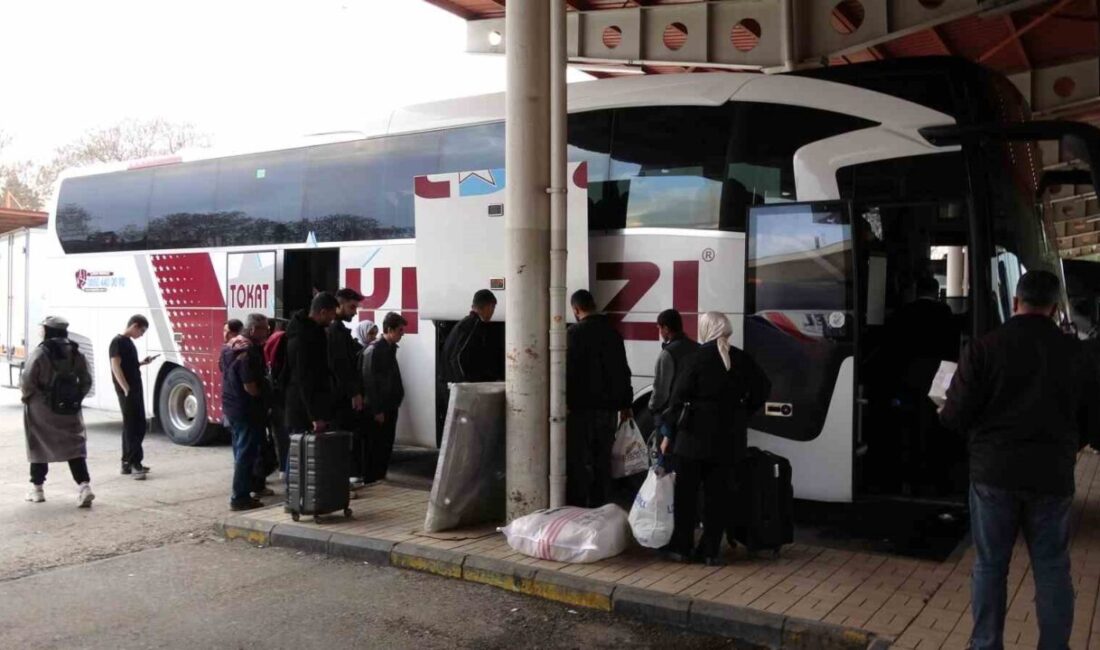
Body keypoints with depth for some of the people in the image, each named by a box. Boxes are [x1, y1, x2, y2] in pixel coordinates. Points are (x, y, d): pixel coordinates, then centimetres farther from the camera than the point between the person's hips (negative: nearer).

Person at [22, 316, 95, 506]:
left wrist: (28, 395, 4)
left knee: (39, 446, 13)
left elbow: (27, 381, -14)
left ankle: (37, 488, 21)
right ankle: (84, 485, -13)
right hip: (69, 408, 3)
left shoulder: (40, 353, -12)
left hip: (42, 408, -3)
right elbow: (86, 381, 4)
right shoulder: (76, 353, 3)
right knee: (74, 445, 3)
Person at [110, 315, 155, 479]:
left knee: (139, 426, 11)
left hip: (136, 390, 9)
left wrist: (142, 363, 10)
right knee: (131, 427, -9)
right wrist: (127, 389, -22)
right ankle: (134, 463, -8)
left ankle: (128, 462, 18)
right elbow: (116, 367, -18)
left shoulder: (129, 342, 16)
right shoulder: (118, 342, -11)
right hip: (127, 391, -9)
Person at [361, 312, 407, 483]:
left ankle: (380, 480, 21)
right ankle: (370, 482, 8)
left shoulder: (391, 349, 11)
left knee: (386, 446, 12)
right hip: (378, 409, -8)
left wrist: (396, 401, 10)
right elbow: (369, 381, -16)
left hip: (390, 406, 8)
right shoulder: (373, 350, -13)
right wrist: (377, 410, -17)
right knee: (375, 447, -1)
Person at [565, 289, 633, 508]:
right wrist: (625, 404, 21)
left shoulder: (575, 333, -10)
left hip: (582, 407, -6)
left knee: (578, 462, -2)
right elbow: (623, 372, 15)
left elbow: (568, 371, -16)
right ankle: (601, 508, 16)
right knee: (602, 461, 12)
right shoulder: (613, 333, 10)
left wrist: (564, 403, -12)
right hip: (608, 407, 6)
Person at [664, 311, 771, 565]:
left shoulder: (696, 359, -9)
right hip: (729, 437, 4)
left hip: (695, 434, -3)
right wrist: (741, 414, 14)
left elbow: (679, 399, -10)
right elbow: (762, 389, 9)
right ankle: (711, 550, 12)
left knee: (685, 492, 7)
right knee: (718, 493, 9)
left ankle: (681, 546, 12)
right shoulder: (743, 360, 3)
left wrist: (669, 434, -4)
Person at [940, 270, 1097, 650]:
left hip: (994, 472, -1)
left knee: (990, 565, 10)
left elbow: (955, 416, -11)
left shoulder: (985, 348, -10)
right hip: (1052, 475, 2)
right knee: (1052, 568, 12)